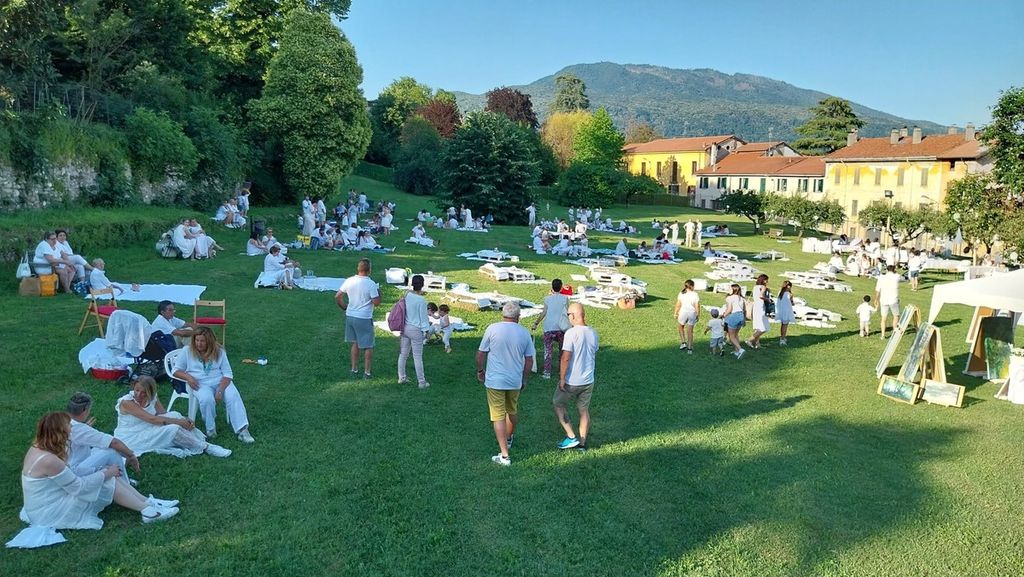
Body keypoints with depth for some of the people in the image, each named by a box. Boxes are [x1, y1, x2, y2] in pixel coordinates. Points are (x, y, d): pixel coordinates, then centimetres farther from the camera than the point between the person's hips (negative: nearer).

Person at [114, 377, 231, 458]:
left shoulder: (152, 398, -2)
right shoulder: (126, 402, -22)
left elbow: (164, 414, -4)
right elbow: (152, 419, -28)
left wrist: (183, 420, -23)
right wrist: (178, 422, -26)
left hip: (147, 431, 7)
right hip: (131, 439, -7)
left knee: (174, 415, -17)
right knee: (173, 429, -26)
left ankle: (202, 443, -18)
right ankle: (205, 447, -12)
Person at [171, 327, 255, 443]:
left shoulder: (219, 351, 4)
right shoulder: (188, 351, 6)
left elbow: (228, 374, -1)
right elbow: (176, 370, 10)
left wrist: (220, 390, -18)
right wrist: (188, 377, -13)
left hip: (221, 381, 1)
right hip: (200, 383, -1)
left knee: (233, 396, -30)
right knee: (207, 399, -36)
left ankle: (242, 430, -36)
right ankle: (210, 429, -15)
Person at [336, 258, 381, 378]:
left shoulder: (349, 281, -2)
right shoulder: (371, 284, -17)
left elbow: (337, 297, 3)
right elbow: (376, 302, -15)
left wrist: (345, 307, 18)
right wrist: (379, 292, 2)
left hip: (350, 316, 5)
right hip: (364, 319, -5)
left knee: (355, 343, 20)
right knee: (368, 346, 8)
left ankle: (354, 369, 27)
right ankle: (367, 372, 14)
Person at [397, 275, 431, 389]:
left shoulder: (407, 294, -2)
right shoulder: (421, 300, -19)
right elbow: (423, 317, -13)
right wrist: (426, 331, -3)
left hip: (405, 327, 6)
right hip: (416, 330, -6)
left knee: (403, 354, 17)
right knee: (417, 357, 2)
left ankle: (402, 378, 29)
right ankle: (421, 382, 11)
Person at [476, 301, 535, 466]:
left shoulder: (492, 329, -11)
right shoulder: (524, 333, -3)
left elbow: (481, 354, -5)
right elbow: (529, 360, 3)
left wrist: (480, 370, 13)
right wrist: (524, 379, 16)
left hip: (495, 380, -3)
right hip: (515, 381, 3)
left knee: (498, 416, 2)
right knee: (513, 411, 25)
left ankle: (504, 455, 0)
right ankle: (509, 438, 49)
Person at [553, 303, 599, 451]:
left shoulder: (571, 333, -20)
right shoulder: (593, 333, 1)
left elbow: (565, 358, -20)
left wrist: (562, 378, -14)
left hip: (571, 381, -6)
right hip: (588, 380, 6)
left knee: (558, 404, 14)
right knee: (584, 411, 16)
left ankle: (571, 437, 9)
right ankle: (582, 442, 24)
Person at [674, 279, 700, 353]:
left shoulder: (681, 293, -6)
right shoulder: (695, 294, -7)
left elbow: (678, 305, -3)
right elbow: (697, 306, -6)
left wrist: (675, 313, 8)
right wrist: (698, 315, 5)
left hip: (683, 313, 0)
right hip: (692, 314, 0)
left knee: (681, 327, 27)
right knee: (690, 331, 11)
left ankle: (683, 343, 19)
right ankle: (689, 348, 15)